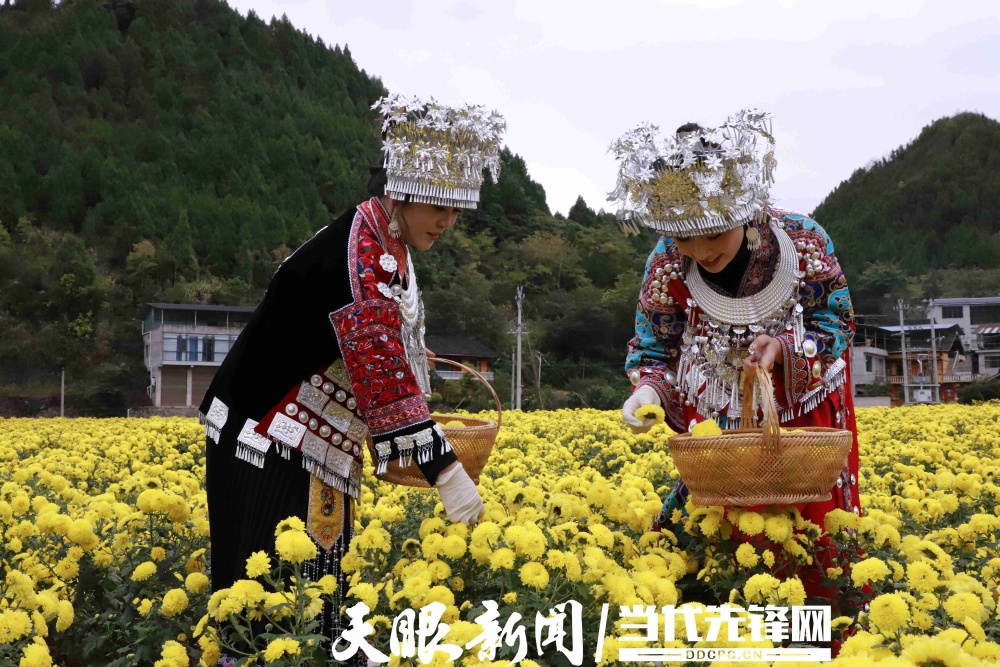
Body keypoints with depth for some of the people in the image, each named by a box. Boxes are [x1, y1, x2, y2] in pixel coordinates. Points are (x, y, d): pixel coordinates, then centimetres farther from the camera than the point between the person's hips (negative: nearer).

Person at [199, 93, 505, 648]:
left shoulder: (386, 241, 3)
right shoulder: (360, 260, -26)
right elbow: (384, 379, -31)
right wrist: (449, 475, -29)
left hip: (317, 445, 9)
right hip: (273, 446, -9)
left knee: (321, 582, 13)